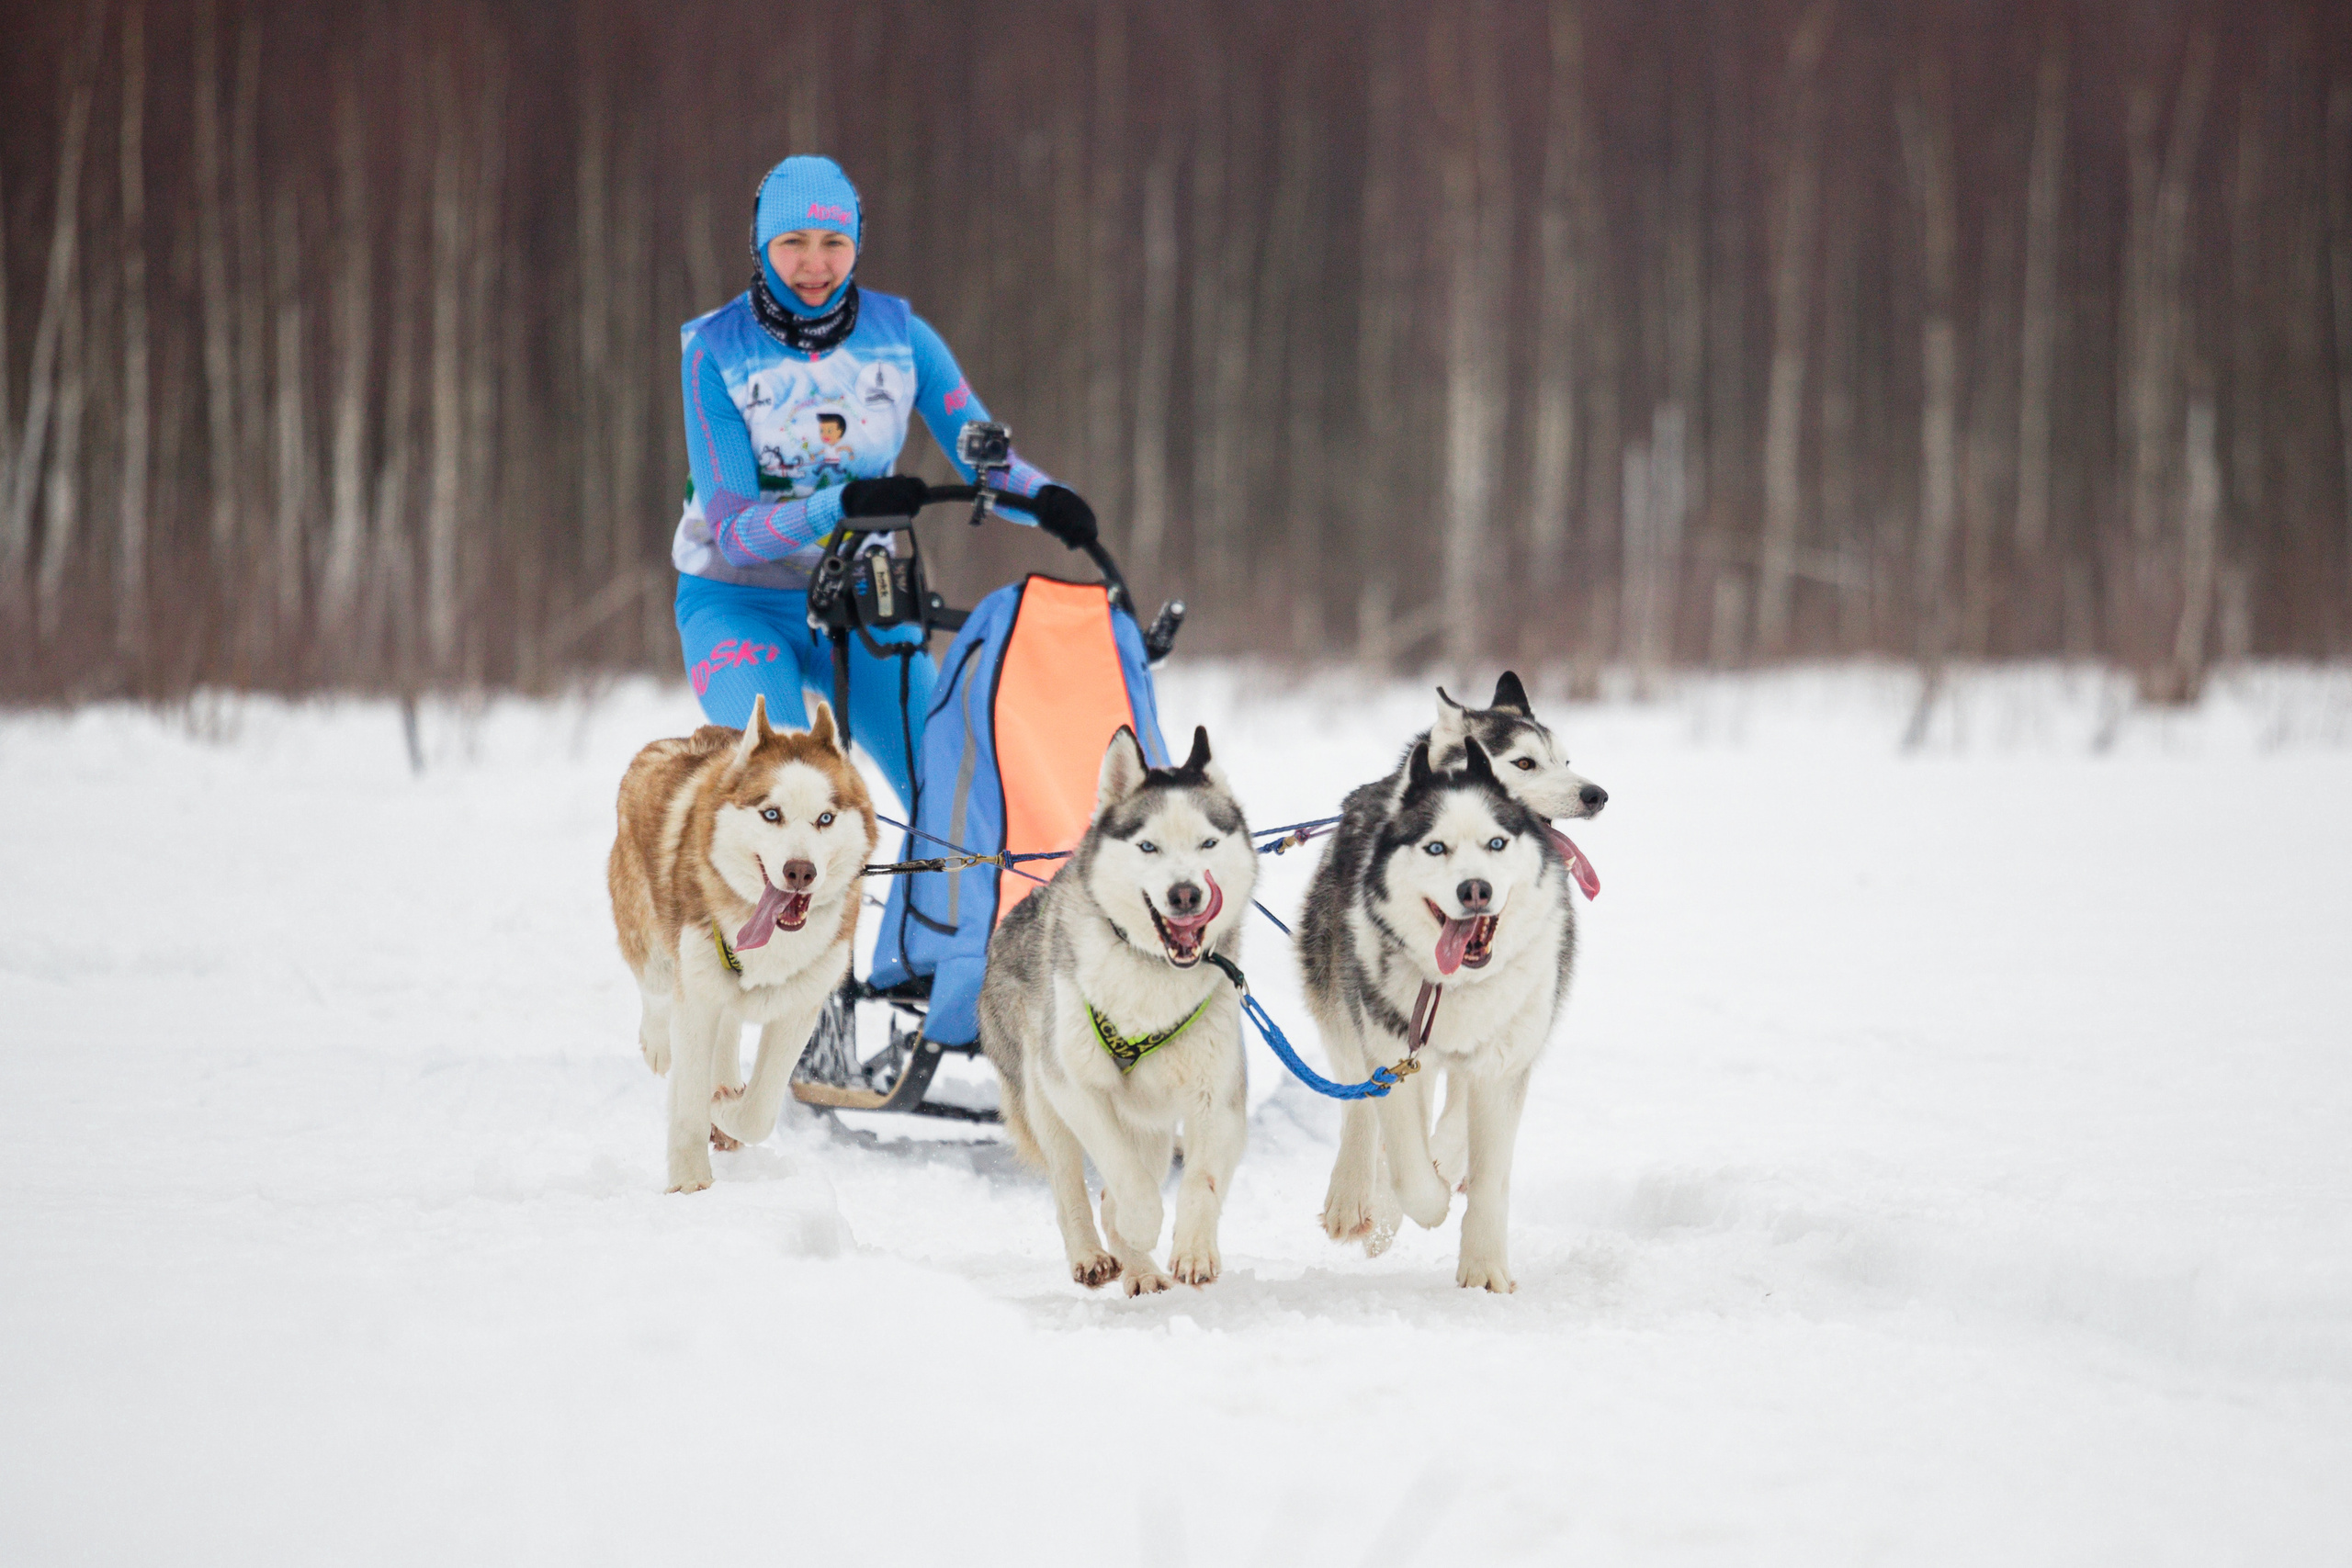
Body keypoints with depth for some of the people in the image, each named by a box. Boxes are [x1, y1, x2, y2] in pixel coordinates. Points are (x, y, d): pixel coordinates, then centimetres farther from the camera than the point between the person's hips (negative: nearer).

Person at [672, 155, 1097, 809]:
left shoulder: (899, 335, -6)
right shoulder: (717, 352, -14)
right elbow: (733, 529, -20)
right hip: (739, 601, -3)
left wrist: (1045, 498, -30)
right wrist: (843, 504, -37)